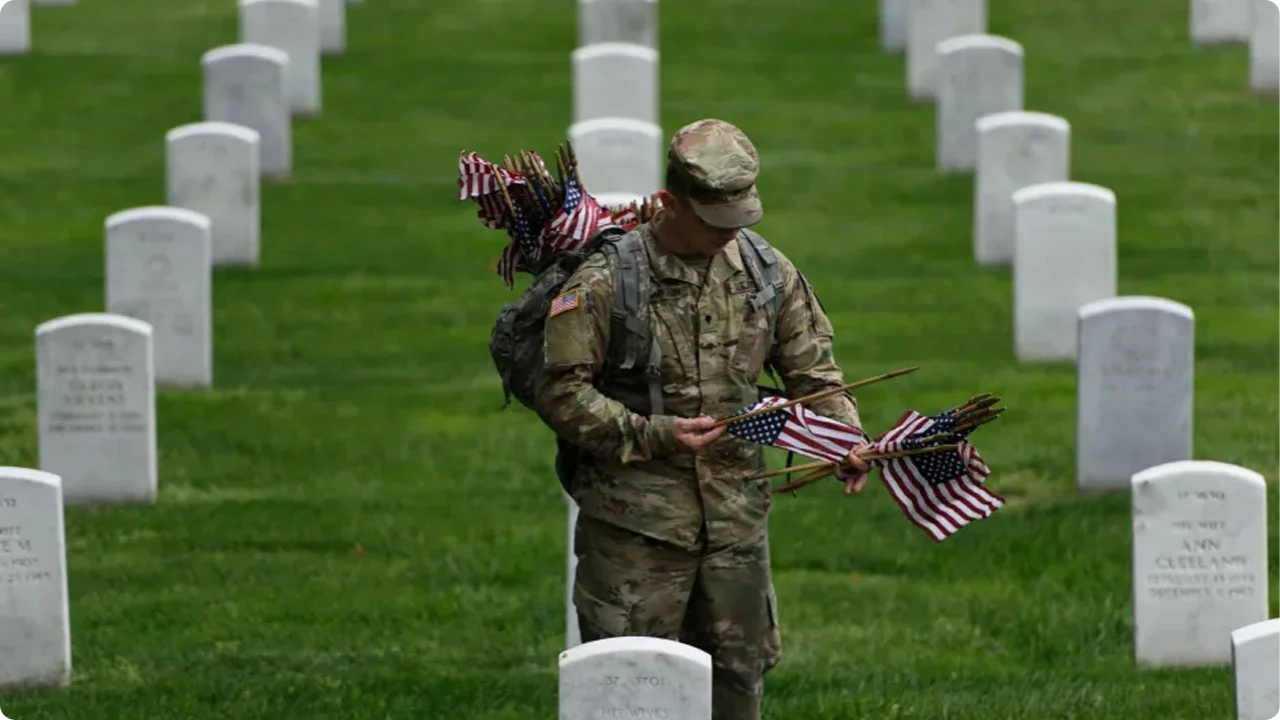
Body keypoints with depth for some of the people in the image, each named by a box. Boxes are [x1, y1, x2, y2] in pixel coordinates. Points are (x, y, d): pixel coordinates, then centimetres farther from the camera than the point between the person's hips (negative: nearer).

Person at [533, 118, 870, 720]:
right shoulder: (604, 283, -12)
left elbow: (811, 368, 12)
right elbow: (560, 393, -12)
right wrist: (653, 436, -21)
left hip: (737, 515, 5)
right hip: (637, 522, -5)